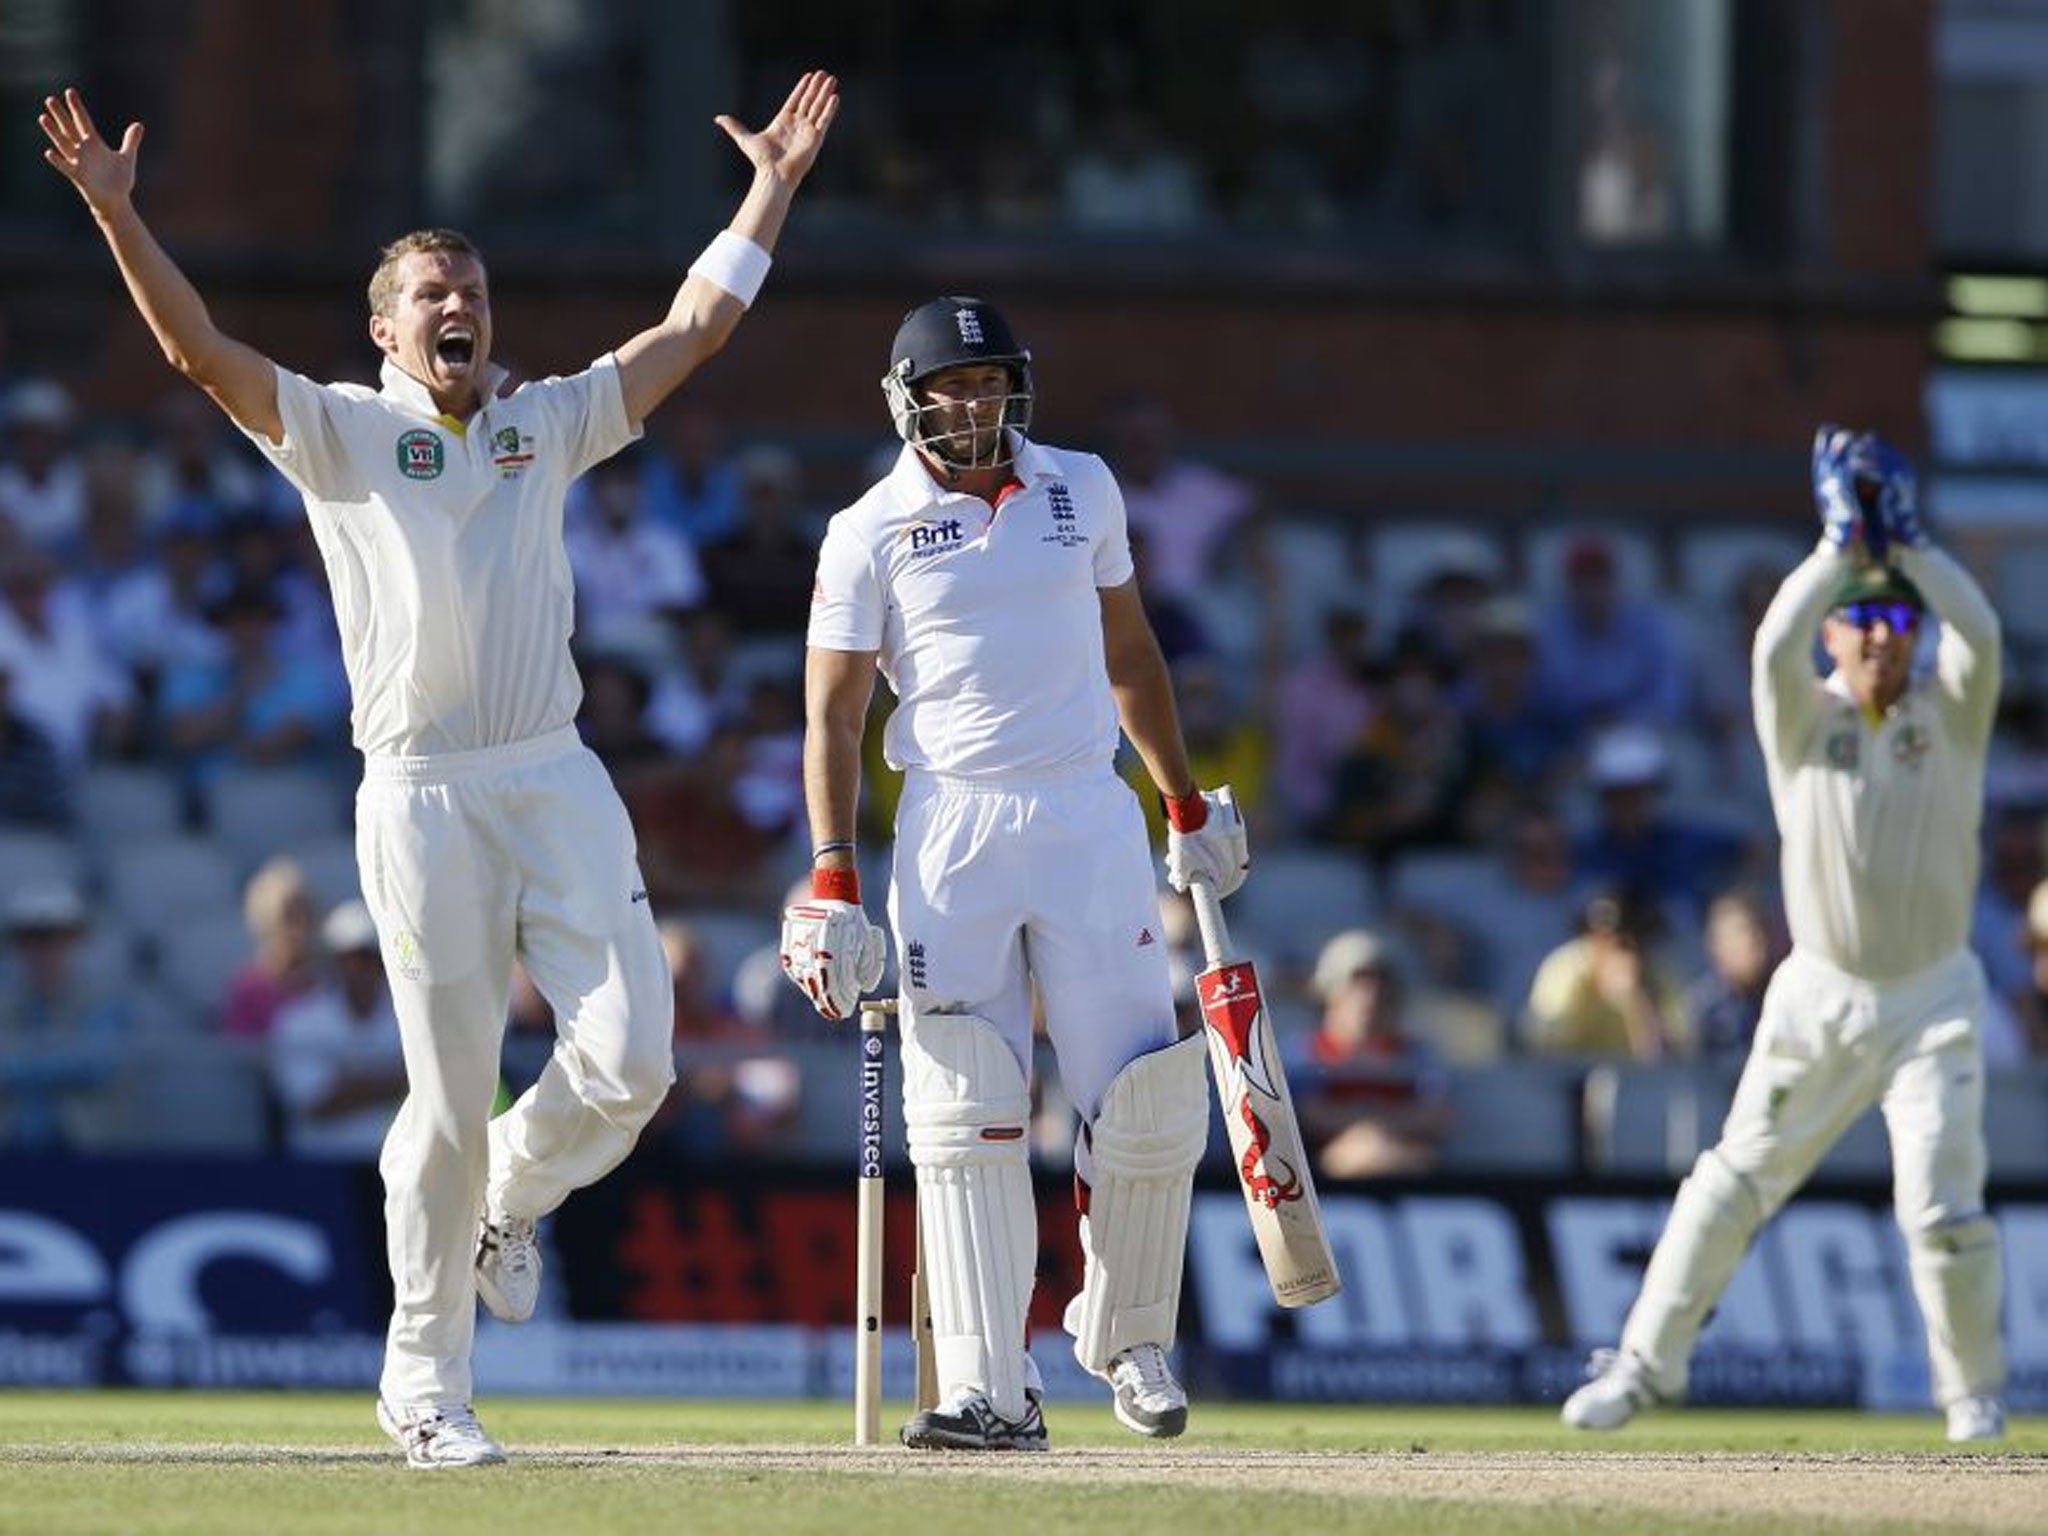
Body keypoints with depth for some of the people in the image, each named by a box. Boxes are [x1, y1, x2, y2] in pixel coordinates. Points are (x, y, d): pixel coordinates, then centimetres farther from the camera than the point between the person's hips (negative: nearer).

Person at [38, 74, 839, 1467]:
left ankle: (512, 1200, 23)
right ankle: (425, 1386, 12)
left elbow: (693, 330, 17)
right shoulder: (343, 431, 4)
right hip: (424, 797, -3)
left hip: (560, 784, 3)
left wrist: (773, 189, 15)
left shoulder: (550, 422, 16)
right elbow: (202, 351, -8)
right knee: (451, 1099, -2)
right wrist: (114, 213, -19)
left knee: (629, 1061, -10)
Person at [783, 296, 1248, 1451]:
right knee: (965, 1118, -7)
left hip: (1089, 817, 2)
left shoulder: (1083, 490, 9)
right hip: (952, 829, -2)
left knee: (1150, 1106, -5)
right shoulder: (871, 533, 1)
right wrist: (833, 881, -9)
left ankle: (1129, 1334, 20)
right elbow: (834, 717, 0)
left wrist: (1187, 804, 21)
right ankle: (991, 1393, -6)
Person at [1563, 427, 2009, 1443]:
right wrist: (1841, 543, -19)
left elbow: (1981, 633, -19)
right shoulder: (1805, 716, 0)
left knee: (1943, 1210, -11)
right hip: (1819, 998, 1)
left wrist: (1904, 540, -17)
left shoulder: (1950, 712, 1)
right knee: (1739, 1179, 6)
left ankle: (1974, 1391, 8)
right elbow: (1774, 647, -22)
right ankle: (1648, 1361, 16)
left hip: (1932, 1001, -1)